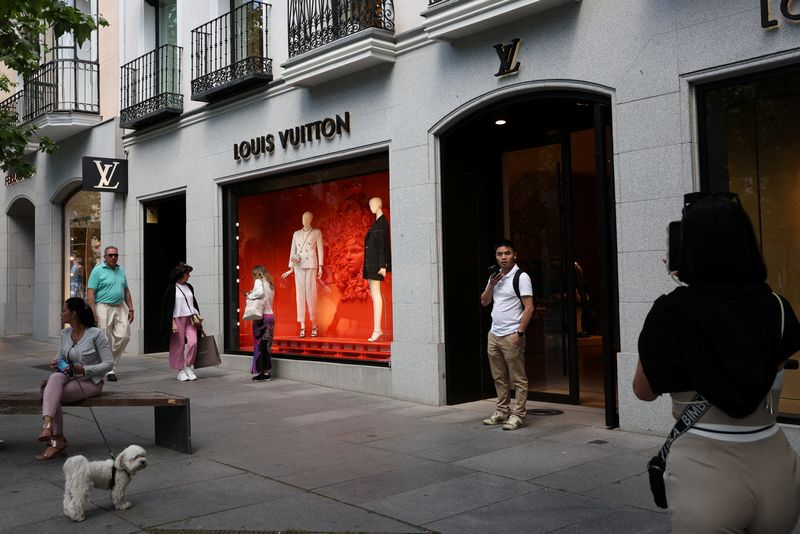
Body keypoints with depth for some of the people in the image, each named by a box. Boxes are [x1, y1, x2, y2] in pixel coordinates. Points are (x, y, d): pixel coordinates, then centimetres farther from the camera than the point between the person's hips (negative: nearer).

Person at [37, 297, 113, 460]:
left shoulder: (96, 334, -9)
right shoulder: (64, 334, 10)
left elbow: (109, 363, -11)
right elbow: (60, 359, 18)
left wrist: (84, 370, -22)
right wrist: (56, 364, -6)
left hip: (90, 382, -5)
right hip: (69, 378, 5)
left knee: (50, 394, -26)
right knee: (55, 377, -30)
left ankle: (56, 441, -24)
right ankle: (48, 426, -39)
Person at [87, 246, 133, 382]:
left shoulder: (121, 270, 15)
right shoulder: (98, 271, -3)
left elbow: (126, 291, 19)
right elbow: (91, 293, -8)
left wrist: (130, 309, 13)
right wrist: (93, 313, -15)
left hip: (120, 308, 5)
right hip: (104, 308, -5)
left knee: (124, 336, -3)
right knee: (106, 341, -2)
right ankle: (110, 370, 6)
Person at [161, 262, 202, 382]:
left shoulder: (189, 287, 14)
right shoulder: (172, 288, -3)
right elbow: (169, 307, -5)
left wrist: (198, 316, 15)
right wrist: (173, 323, -12)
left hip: (190, 318, 5)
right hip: (178, 319, -4)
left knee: (193, 342, -11)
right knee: (179, 345, 0)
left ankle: (189, 367, 6)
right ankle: (181, 371, 11)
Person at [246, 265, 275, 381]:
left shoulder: (259, 281, -4)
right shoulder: (270, 284, 18)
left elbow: (260, 292, -23)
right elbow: (265, 297, 15)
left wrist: (250, 296, -8)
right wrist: (252, 295, 14)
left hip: (261, 316, -8)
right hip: (270, 315, 8)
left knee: (259, 344, -3)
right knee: (266, 345, 10)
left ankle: (264, 372, -4)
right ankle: (266, 371, 10)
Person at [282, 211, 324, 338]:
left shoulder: (317, 232, 9)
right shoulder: (296, 234, 17)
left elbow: (320, 249, 4)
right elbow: (293, 251, 16)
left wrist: (320, 266, -3)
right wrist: (290, 268, 10)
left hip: (311, 265, -3)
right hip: (298, 266, 3)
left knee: (311, 294, -8)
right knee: (300, 294, -2)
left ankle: (314, 325, 2)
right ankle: (302, 327, -1)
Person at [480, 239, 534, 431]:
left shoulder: (521, 277, -7)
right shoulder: (495, 276, 16)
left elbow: (529, 308, -12)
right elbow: (484, 302, 16)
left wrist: (520, 332, -19)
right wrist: (491, 284, 0)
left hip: (511, 335, -7)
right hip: (494, 334, 7)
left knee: (518, 379, 0)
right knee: (499, 378, 13)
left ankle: (518, 415, 4)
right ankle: (502, 411, 22)